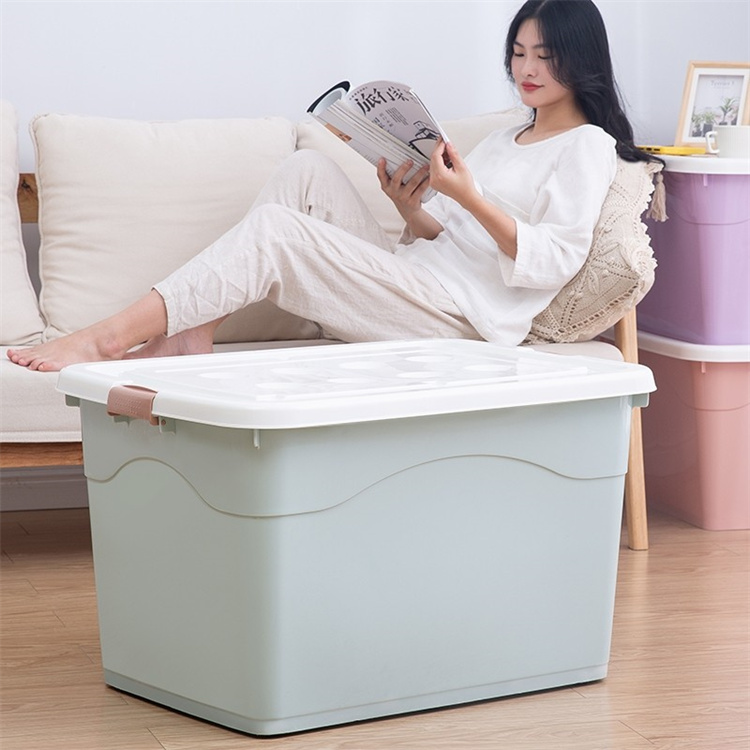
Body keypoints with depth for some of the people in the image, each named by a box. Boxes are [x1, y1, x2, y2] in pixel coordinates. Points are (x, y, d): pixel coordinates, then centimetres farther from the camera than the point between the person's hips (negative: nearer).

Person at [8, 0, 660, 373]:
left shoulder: (588, 148, 2)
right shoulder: (504, 141, 29)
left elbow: (553, 261, -12)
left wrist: (469, 197, -20)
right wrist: (412, 208, 3)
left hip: (461, 312, -8)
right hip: (416, 277, 8)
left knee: (273, 231, -20)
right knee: (309, 170, -6)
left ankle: (108, 338, -22)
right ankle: (192, 334, -16)